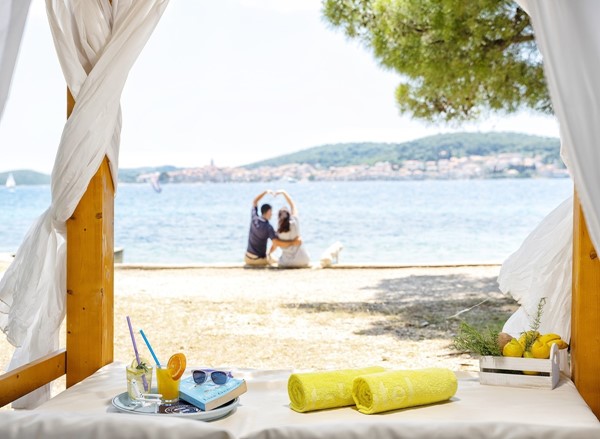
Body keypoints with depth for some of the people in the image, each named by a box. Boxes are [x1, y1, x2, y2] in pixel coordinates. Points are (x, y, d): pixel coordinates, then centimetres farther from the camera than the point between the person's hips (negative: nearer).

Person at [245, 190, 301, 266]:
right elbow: (277, 243, -30)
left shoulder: (254, 219, -5)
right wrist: (293, 242, -28)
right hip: (259, 259, -5)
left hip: (247, 258, 5)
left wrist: (266, 192, 6)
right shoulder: (268, 227, -20)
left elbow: (254, 202, 10)